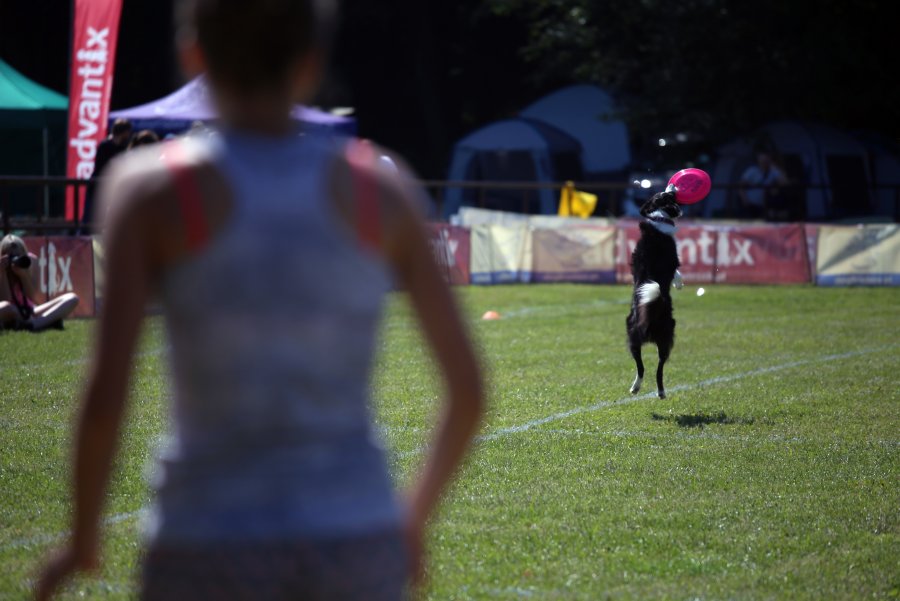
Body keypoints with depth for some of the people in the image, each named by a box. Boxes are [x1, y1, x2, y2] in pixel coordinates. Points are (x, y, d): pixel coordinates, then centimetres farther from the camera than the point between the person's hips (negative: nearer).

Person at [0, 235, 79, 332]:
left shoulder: (30, 261, -4)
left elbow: (32, 298, -9)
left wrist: (23, 275, -23)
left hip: (29, 311, 4)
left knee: (71, 298, -14)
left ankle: (35, 323, -38)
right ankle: (48, 321, -24)